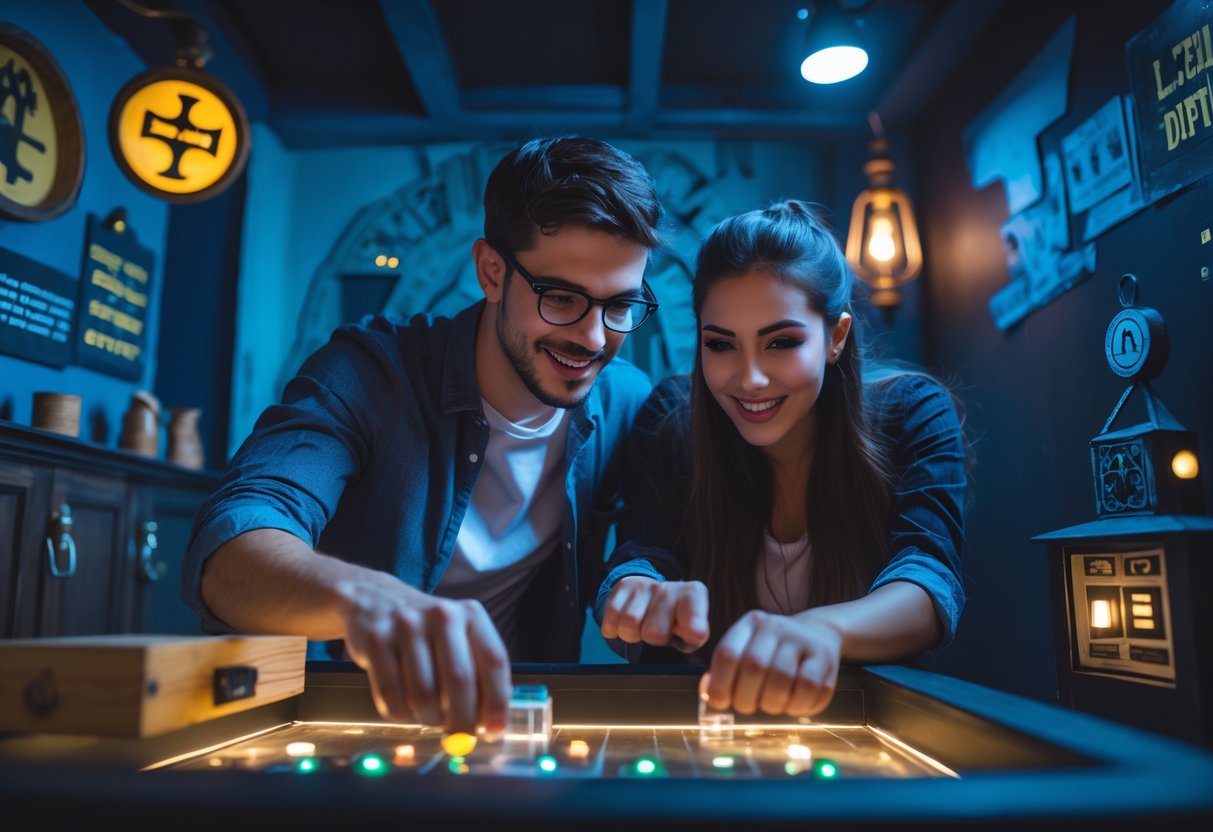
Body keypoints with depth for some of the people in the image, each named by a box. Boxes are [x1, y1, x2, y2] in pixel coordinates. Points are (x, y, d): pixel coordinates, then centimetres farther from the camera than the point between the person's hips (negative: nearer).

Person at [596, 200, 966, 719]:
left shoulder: (913, 414, -10)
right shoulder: (668, 420, -6)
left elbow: (929, 581, -25)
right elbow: (638, 560, -16)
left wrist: (821, 630, -47)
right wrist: (640, 596, -41)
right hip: (707, 729, 1)